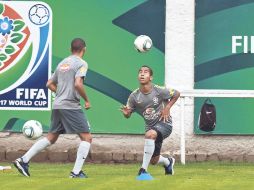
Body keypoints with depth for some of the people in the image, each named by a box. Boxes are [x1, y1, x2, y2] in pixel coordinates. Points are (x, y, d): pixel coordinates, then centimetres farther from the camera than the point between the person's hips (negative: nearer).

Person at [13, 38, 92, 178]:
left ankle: (23, 160, 14)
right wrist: (86, 100, -9)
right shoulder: (81, 63, -7)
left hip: (57, 106, 8)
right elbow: (78, 84, -21)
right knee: (87, 138, -1)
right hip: (71, 106, -8)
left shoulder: (62, 63, 17)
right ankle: (76, 172, -8)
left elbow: (50, 84, 22)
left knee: (51, 137, 18)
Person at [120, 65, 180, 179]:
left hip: (164, 123, -5)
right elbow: (128, 115, -3)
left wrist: (167, 108, -10)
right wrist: (126, 113, -27)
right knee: (154, 161, 11)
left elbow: (176, 94, 0)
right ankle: (168, 162, 52)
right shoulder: (134, 96, -9)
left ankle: (143, 170, -33)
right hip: (150, 126, 5)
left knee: (150, 134, -38)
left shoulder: (159, 91, -17)